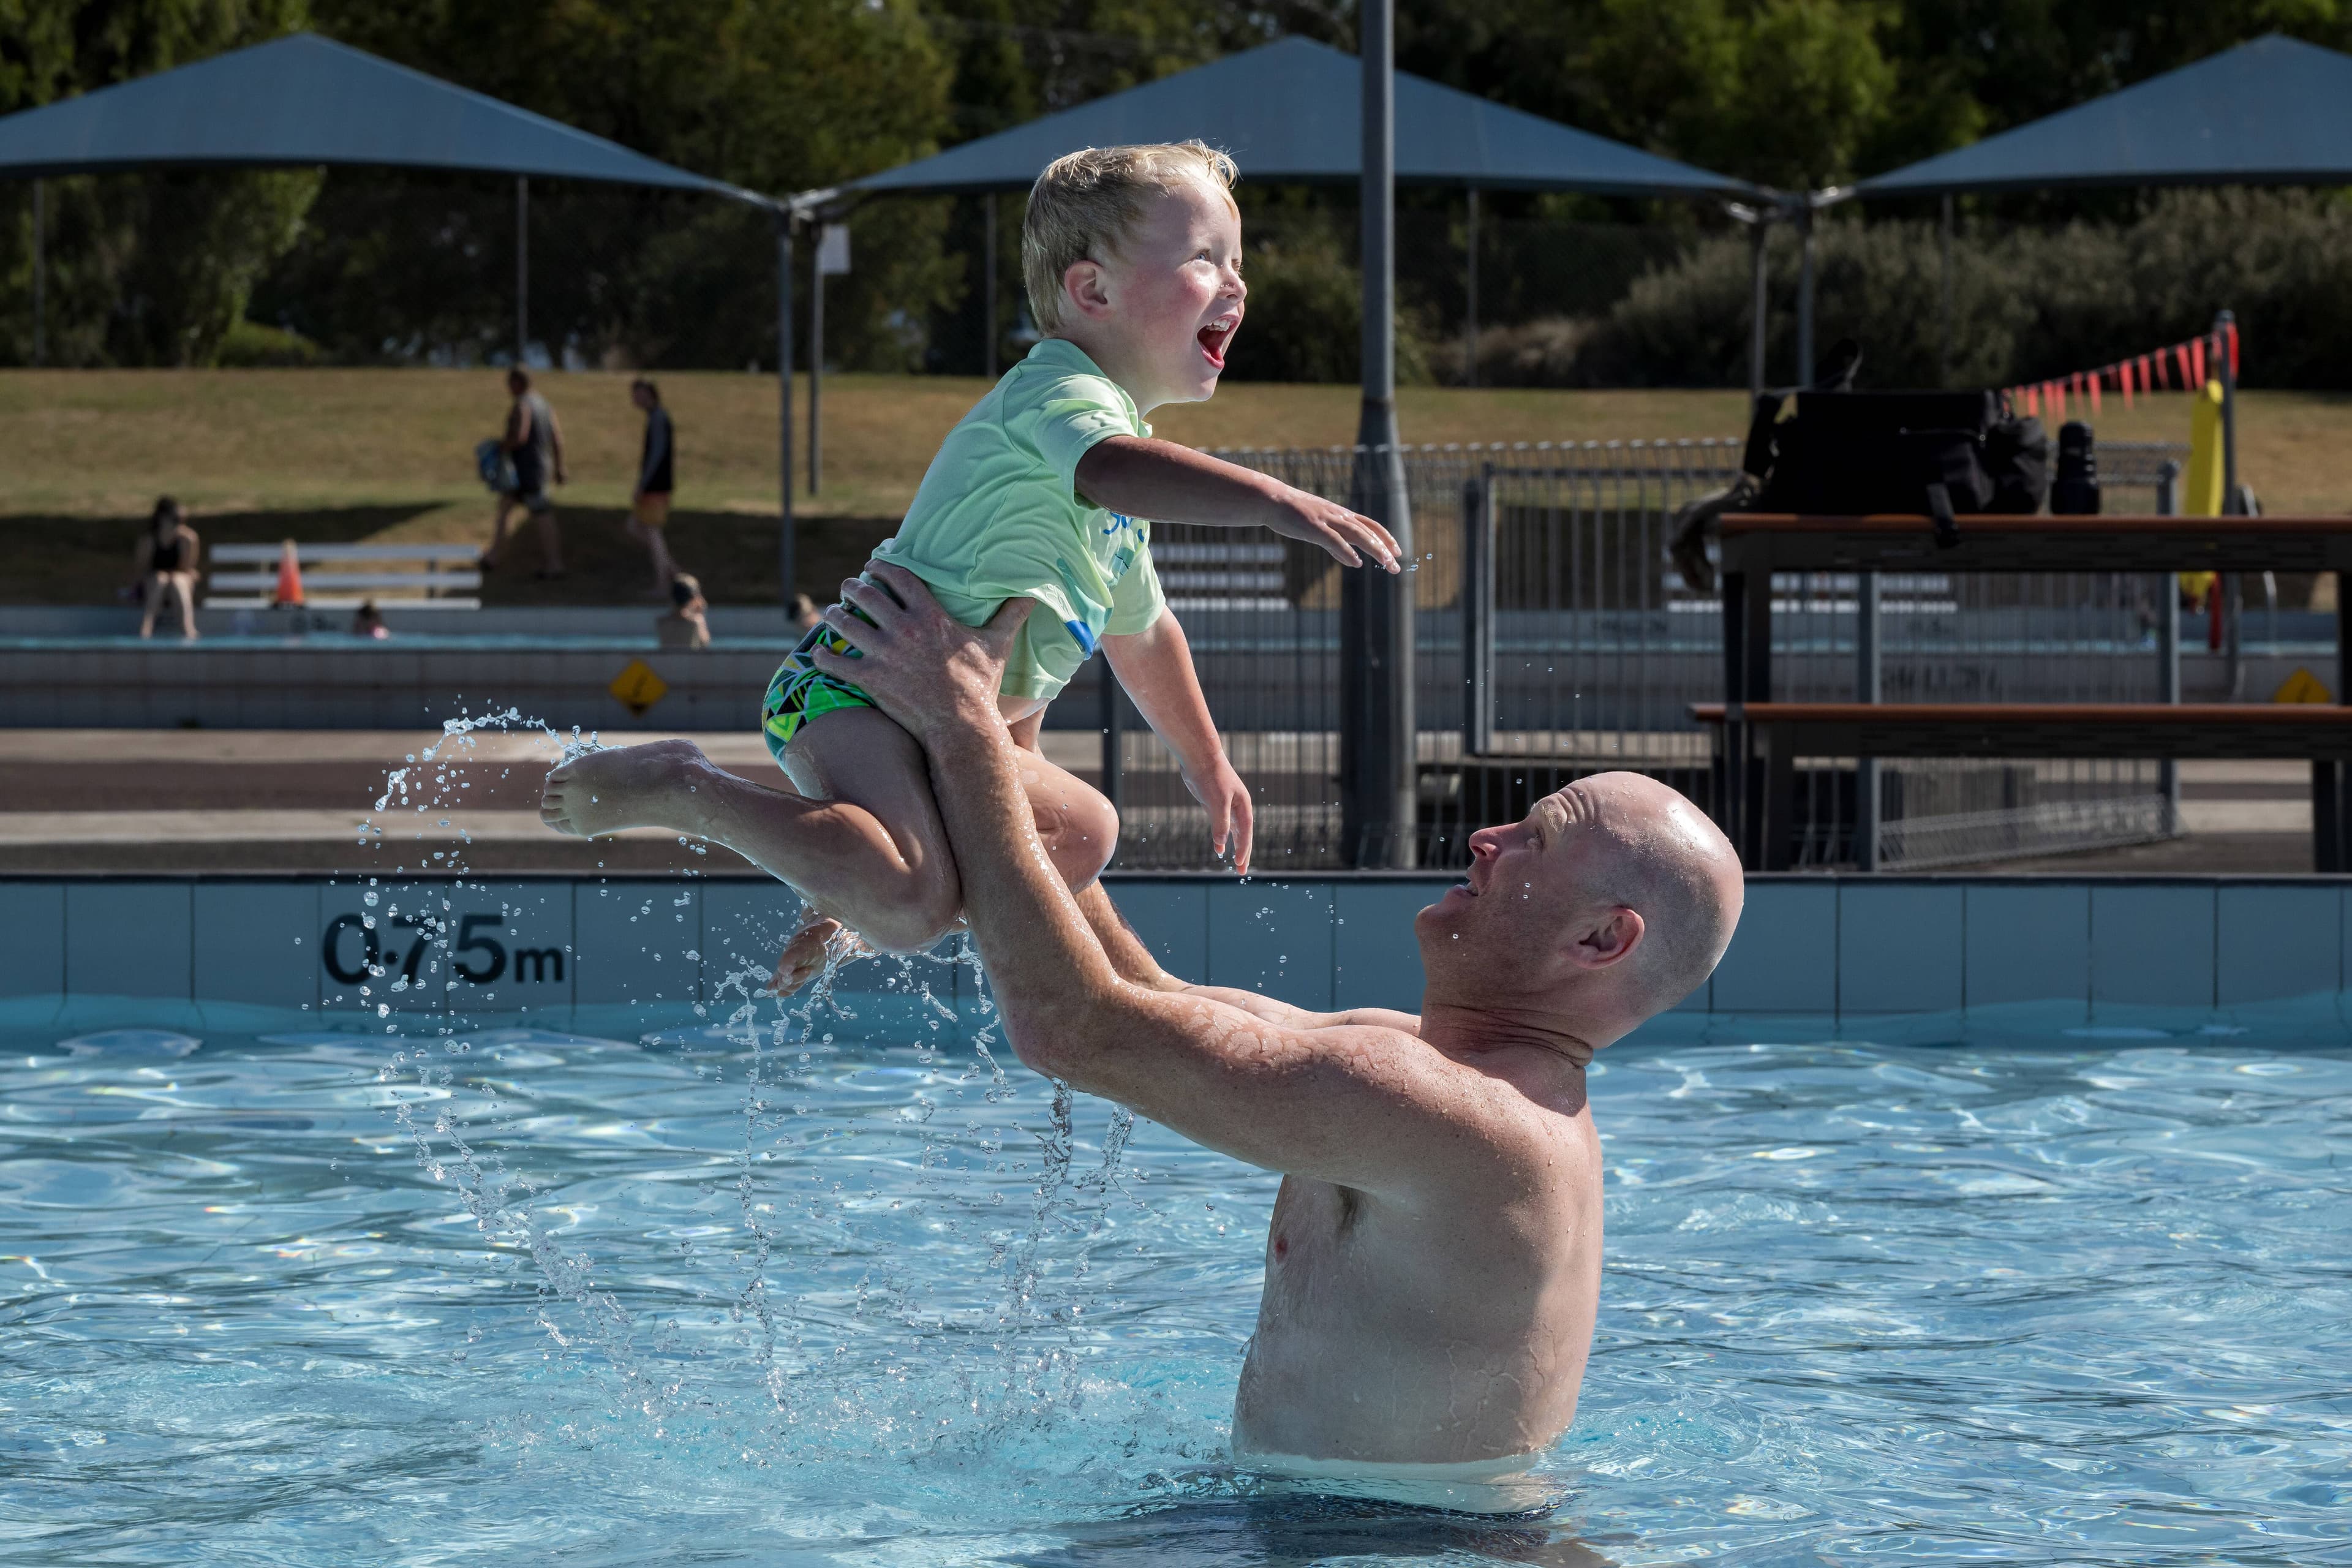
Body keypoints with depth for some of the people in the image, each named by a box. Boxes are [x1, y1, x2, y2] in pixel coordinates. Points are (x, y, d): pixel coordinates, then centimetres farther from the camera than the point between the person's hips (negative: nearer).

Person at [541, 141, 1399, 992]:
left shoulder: (1123, 429, 21)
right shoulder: (1060, 393, -11)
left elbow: (1139, 628, 36)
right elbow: (1109, 470, -38)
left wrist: (1206, 761, 44)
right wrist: (1273, 500, -48)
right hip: (858, 683, -11)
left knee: (1084, 832, 25)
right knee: (912, 907, -33)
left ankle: (848, 889, 19)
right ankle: (676, 788, -15)